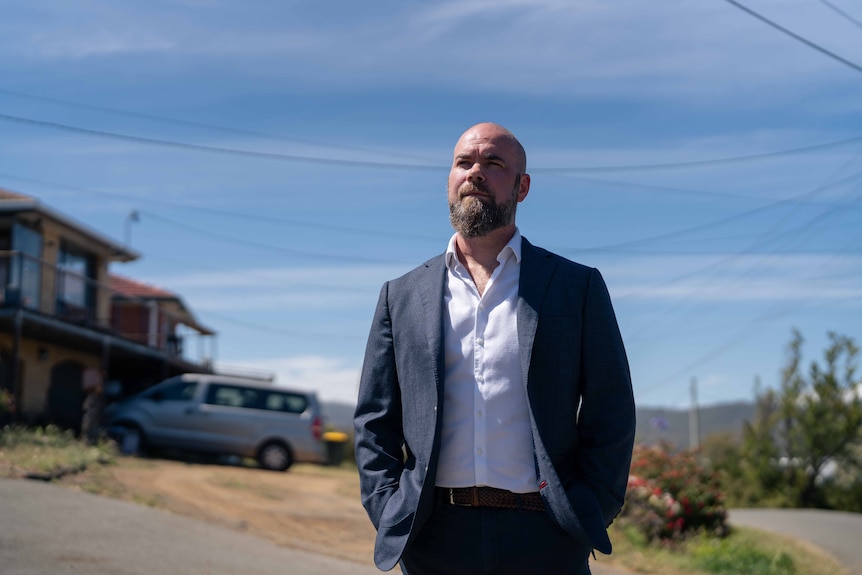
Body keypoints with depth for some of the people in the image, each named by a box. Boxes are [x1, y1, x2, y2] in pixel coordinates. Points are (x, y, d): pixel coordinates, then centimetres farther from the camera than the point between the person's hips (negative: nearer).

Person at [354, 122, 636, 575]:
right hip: (434, 539, 1)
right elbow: (374, 420, 10)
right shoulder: (402, 296, 11)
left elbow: (611, 414, 5)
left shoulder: (578, 287, 7)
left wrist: (588, 518, -4)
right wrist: (391, 517, -1)